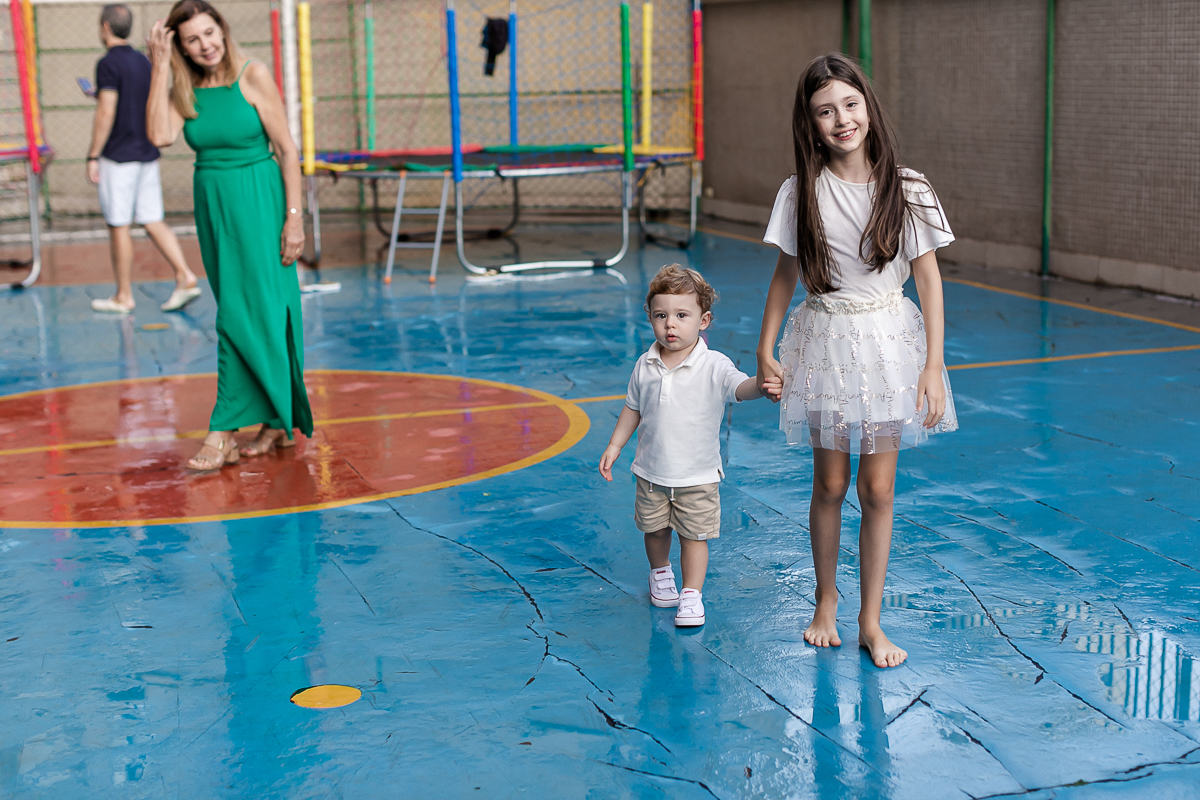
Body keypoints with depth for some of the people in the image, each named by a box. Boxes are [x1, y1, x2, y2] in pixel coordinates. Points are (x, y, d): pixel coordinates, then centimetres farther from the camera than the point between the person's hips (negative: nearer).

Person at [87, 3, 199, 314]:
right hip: (147, 154, 7)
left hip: (118, 157, -7)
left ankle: (123, 296, 7)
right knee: (153, 221, 9)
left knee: (118, 227, 1)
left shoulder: (109, 63, -12)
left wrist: (92, 157, -13)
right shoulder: (143, 61, 12)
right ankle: (185, 277, -4)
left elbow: (106, 114, -18)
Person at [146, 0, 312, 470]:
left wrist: (293, 217, -13)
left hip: (258, 202, -5)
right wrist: (159, 65, -11)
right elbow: (160, 136, -14)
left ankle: (224, 433, -5)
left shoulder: (253, 76, -7)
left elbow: (286, 149, -7)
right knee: (239, 315, 9)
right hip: (212, 206, 5)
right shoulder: (185, 89, 5)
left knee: (248, 312, -7)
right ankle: (277, 424, 18)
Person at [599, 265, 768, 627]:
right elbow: (633, 409, 10)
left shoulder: (714, 366, -16)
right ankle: (660, 573, 45)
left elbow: (740, 387, -33)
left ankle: (692, 593, 17)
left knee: (694, 535, 3)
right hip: (651, 472, 4)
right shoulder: (645, 367, -3)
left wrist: (761, 385, -55)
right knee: (654, 529, 19)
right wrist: (614, 446, 11)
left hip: (697, 475, -3)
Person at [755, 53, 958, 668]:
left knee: (877, 490, 3)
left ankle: (871, 620, 15)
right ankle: (826, 601, 31)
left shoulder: (906, 189, -6)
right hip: (825, 342, 1)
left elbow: (929, 279, -4)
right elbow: (786, 275, 6)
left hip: (889, 341, 0)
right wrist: (766, 352, 5)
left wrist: (933, 366, -8)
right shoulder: (801, 192, -3)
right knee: (830, 484, 9)